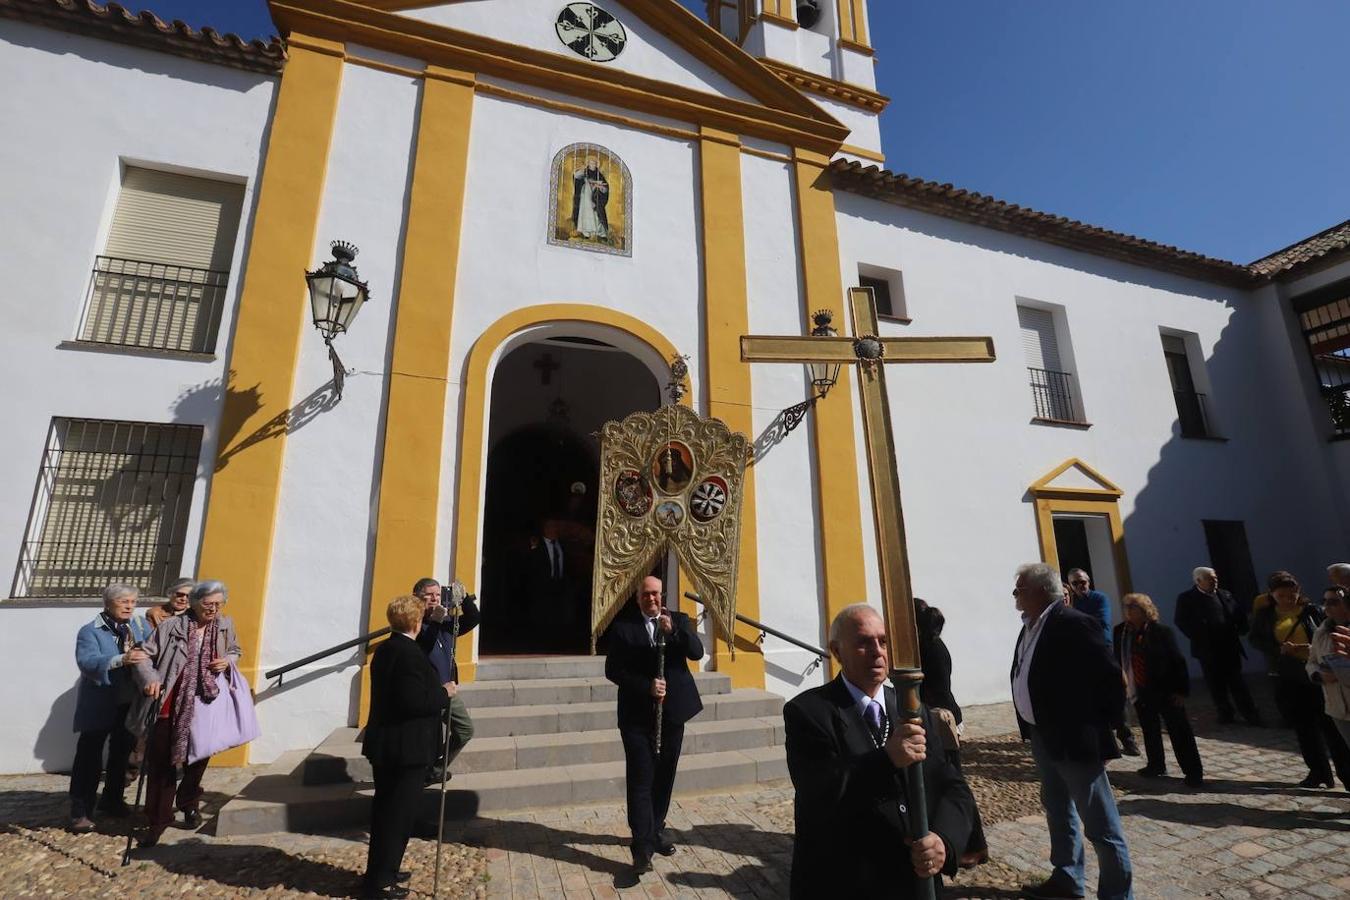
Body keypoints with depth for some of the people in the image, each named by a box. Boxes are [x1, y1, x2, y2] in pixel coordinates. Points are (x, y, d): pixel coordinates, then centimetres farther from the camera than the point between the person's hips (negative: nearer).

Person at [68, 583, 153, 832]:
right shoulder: (90, 631, -11)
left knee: (121, 753, 18)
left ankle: (112, 799, 34)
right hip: (100, 706, -4)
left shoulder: (141, 625, 2)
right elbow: (87, 662, -25)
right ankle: (80, 811, 14)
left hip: (130, 703, 5)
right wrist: (121, 659, -38)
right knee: (89, 756, 1)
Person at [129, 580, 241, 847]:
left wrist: (227, 661, -5)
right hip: (169, 706, -3)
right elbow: (145, 655, -7)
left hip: (204, 707, 3)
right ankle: (158, 820, 22)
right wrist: (150, 679, -23)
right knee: (161, 764, 5)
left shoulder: (225, 625, 2)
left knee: (198, 758, 16)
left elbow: (235, 652, 16)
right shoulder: (171, 627, -10)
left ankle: (188, 804, 41)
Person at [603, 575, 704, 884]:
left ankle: (656, 829, 36)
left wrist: (673, 630, -26)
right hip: (637, 715, -3)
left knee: (664, 776, 17)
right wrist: (646, 686, -19)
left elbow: (697, 653, -11)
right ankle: (642, 850, 4)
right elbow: (613, 670, -8)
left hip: (671, 712, 3)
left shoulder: (679, 620, 3)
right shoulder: (622, 626, -4)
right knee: (640, 781, -4)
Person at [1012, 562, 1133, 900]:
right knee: (1058, 811, 23)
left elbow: (1110, 678, -18)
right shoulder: (1030, 627, 7)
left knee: (1100, 823, 4)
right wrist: (1030, 728, 12)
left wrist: (1099, 729, -13)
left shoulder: (1074, 624, -19)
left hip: (1075, 739, -9)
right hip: (1042, 737, 9)